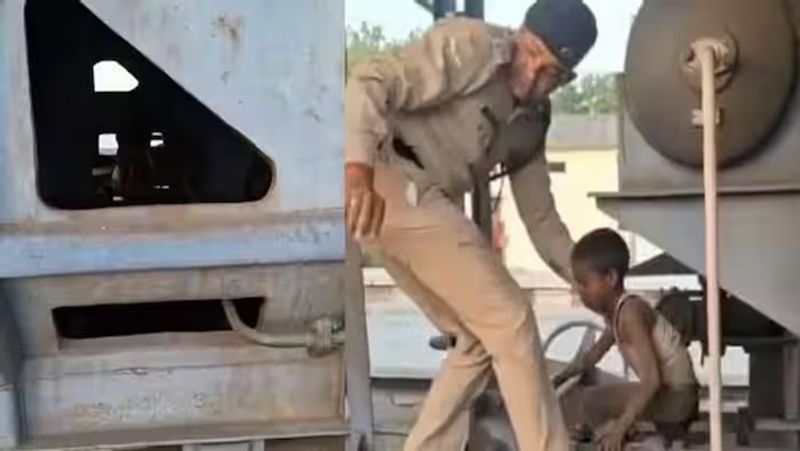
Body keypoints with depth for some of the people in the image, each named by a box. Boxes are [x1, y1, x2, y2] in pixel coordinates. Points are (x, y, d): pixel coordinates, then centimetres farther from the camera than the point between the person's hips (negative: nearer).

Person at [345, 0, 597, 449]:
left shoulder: (533, 120, 18)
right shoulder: (471, 44, -7)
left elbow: (541, 217, 23)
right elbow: (370, 81, -18)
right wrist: (359, 168, -34)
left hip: (426, 203, 9)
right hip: (394, 185, -9)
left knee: (481, 339, 12)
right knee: (510, 323, -6)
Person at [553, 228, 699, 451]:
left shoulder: (629, 312, -22)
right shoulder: (614, 311, 7)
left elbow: (652, 379, -29)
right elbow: (592, 356, 22)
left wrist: (621, 426, -32)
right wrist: (556, 380, 16)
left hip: (677, 397, -10)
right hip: (669, 392, 10)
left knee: (592, 400, -17)